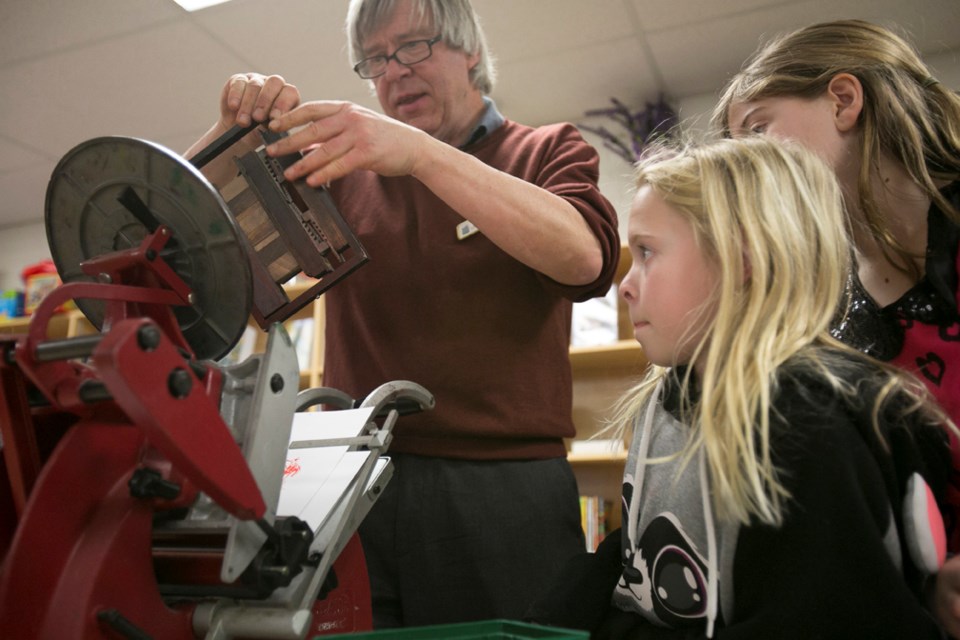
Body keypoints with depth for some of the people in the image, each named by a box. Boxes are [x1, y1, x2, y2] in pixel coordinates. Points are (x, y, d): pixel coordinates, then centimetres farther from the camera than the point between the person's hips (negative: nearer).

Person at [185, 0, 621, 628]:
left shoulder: (548, 152, 7)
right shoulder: (345, 171, 13)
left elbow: (583, 257, -15)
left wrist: (419, 151, -23)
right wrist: (234, 128, -7)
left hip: (503, 491, -1)